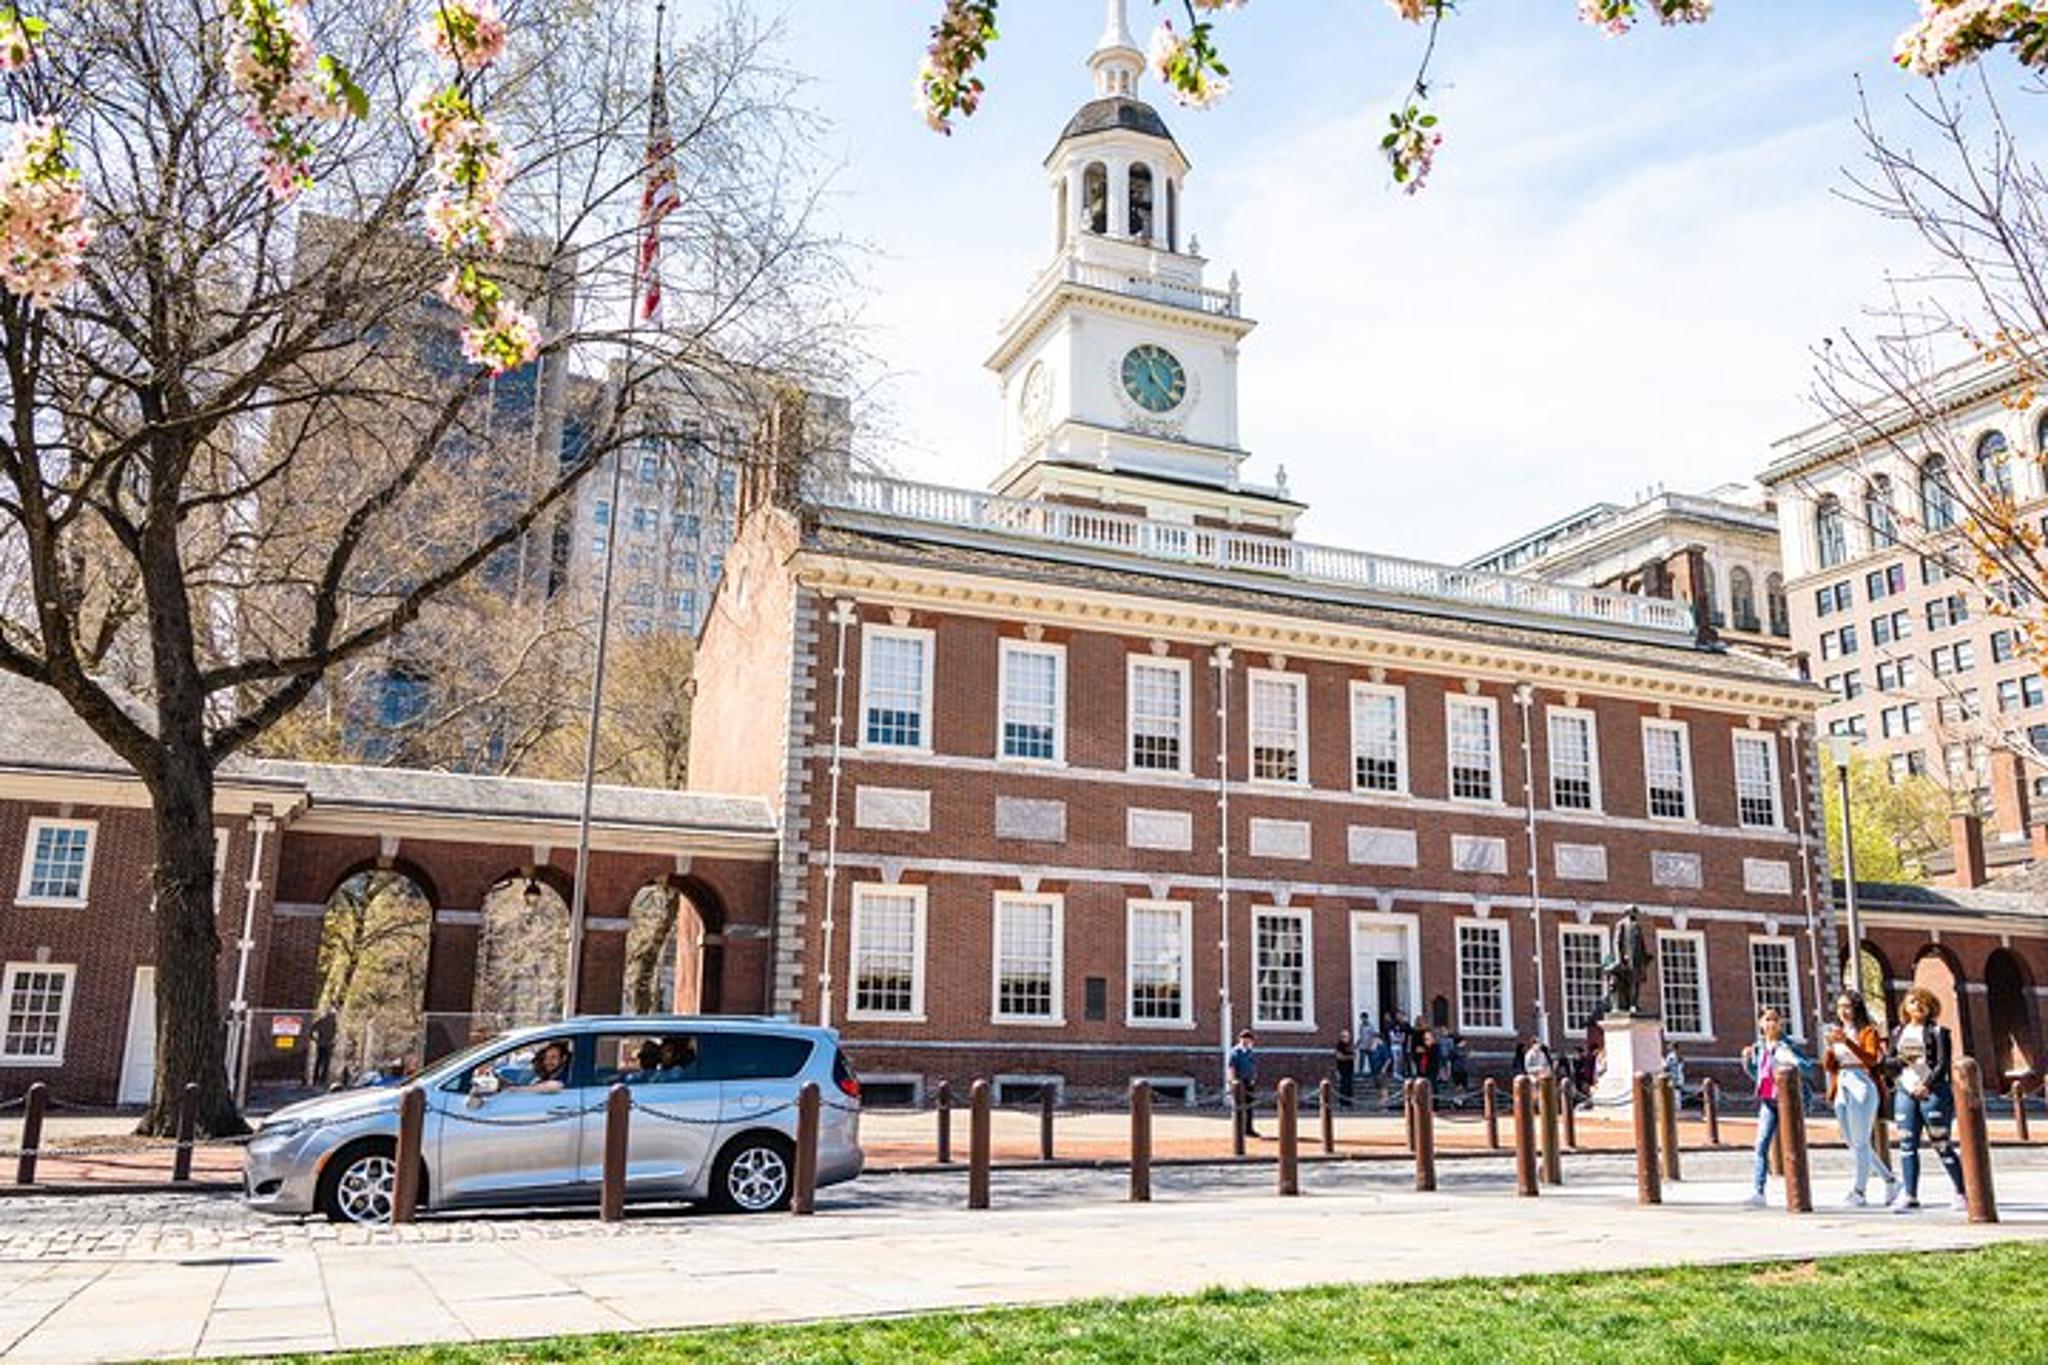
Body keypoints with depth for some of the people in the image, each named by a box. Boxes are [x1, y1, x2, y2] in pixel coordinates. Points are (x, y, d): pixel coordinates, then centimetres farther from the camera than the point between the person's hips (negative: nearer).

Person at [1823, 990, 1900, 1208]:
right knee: (1851, 1142, 10)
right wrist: (1831, 1045, -6)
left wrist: (1847, 1041, -23)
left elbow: (1872, 1059, -15)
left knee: (1860, 1142, -7)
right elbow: (1827, 1066, 11)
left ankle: (1859, 1192, -3)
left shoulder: (1868, 1031, 1)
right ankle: (1889, 1179, 23)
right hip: (1841, 1089, 7)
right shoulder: (1837, 1032, 18)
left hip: (1862, 1087, -7)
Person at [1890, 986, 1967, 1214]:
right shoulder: (1898, 1032, 15)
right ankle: (1910, 1196, 1)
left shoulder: (1937, 1032, 0)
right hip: (1906, 1092, 5)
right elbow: (1889, 1062, 17)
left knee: (1942, 1144, -1)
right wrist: (1899, 1061, -5)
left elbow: (1943, 1064, -9)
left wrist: (1927, 1085, -19)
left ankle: (1962, 1192, 14)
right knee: (1907, 1145, 0)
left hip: (1934, 1091, -5)